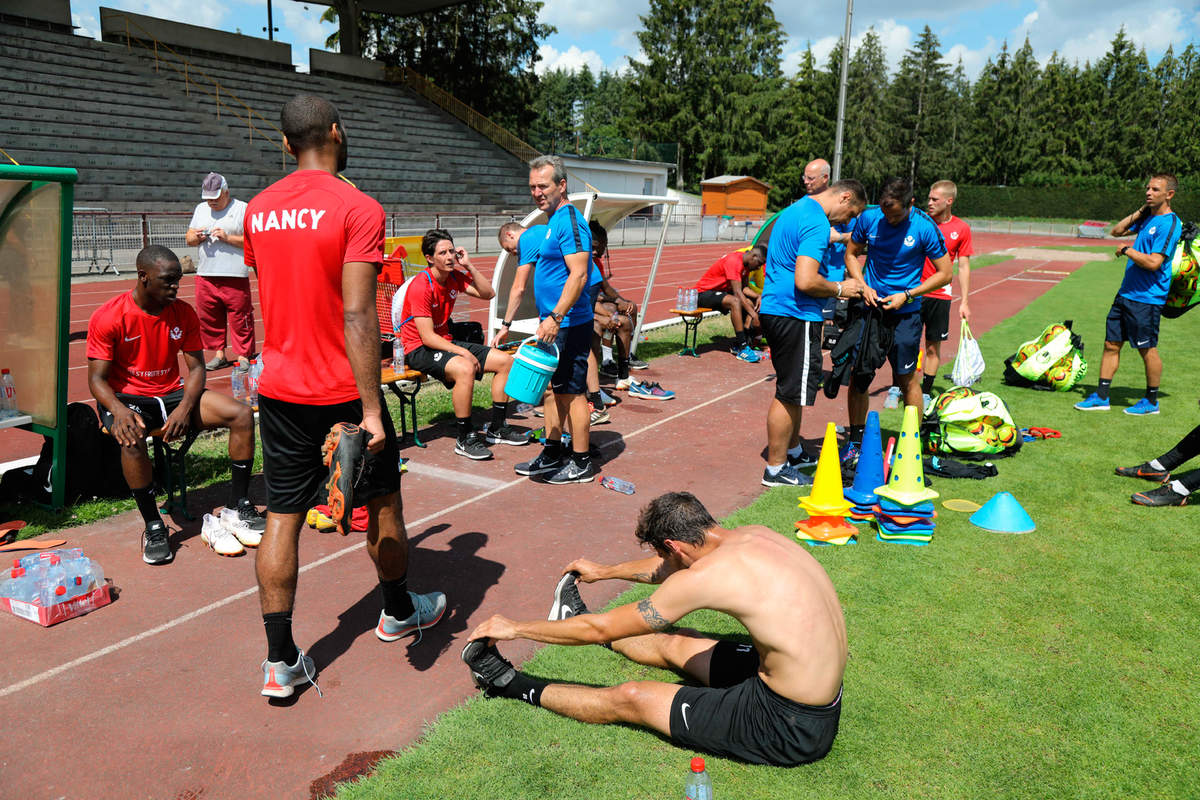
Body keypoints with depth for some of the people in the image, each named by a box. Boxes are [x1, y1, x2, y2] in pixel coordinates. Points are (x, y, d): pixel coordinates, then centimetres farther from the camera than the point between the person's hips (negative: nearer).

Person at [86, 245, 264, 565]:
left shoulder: (183, 313, -1)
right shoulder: (108, 318, -11)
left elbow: (196, 368, -1)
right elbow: (97, 379, -11)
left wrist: (185, 408, -20)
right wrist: (120, 412, -32)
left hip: (173, 393, 4)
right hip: (126, 397, -4)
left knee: (242, 414, -17)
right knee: (131, 438, -38)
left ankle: (237, 509, -8)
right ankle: (153, 526, -19)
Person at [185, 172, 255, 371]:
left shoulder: (243, 209, 0)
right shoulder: (200, 209, 18)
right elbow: (188, 238, 22)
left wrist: (228, 238, -16)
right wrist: (195, 237, -1)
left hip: (235, 276, -6)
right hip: (205, 275, 6)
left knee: (240, 318, -4)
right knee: (208, 318, 8)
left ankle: (244, 356, 5)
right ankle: (219, 354, 20)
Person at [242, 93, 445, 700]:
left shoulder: (258, 210, 7)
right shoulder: (358, 208, -14)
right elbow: (357, 316, -21)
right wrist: (370, 410, -20)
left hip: (278, 390, 6)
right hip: (341, 392, -5)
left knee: (282, 518, 8)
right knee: (381, 502, 15)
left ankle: (280, 662, 12)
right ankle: (398, 612, 36)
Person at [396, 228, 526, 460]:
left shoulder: (455, 276, 3)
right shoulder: (421, 286, -20)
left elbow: (488, 294, 2)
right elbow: (427, 337, -23)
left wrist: (469, 266, -8)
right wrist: (463, 352, -27)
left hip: (445, 341, 9)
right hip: (419, 349, -9)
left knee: (505, 361, 1)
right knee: (465, 368, -37)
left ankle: (496, 428, 9)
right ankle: (464, 439, -23)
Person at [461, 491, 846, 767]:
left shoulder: (708, 574, -24)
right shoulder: (753, 535, -1)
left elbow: (602, 629, -13)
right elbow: (672, 568, 20)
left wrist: (516, 628, 2)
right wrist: (606, 571, 34)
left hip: (788, 728, -8)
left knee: (629, 698, 4)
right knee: (673, 645, 24)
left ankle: (512, 685, 23)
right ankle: (578, 619, 47)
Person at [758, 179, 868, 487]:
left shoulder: (795, 209, 16)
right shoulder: (817, 223, -16)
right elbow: (805, 281, -25)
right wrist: (840, 289, -10)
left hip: (775, 309, 10)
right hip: (796, 315, -10)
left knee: (792, 389, 21)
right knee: (789, 394, -2)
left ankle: (793, 452, 34)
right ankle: (776, 469, 7)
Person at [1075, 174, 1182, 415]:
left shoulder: (1169, 223, -15)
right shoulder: (1147, 217, 11)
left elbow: (1154, 262, -23)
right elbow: (1116, 231, 18)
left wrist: (1127, 250, -10)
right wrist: (1141, 211, 9)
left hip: (1147, 299, -9)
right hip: (1125, 293, 9)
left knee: (1147, 350, 2)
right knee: (1111, 344, 10)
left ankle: (1151, 401, 17)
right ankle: (1101, 397, 17)